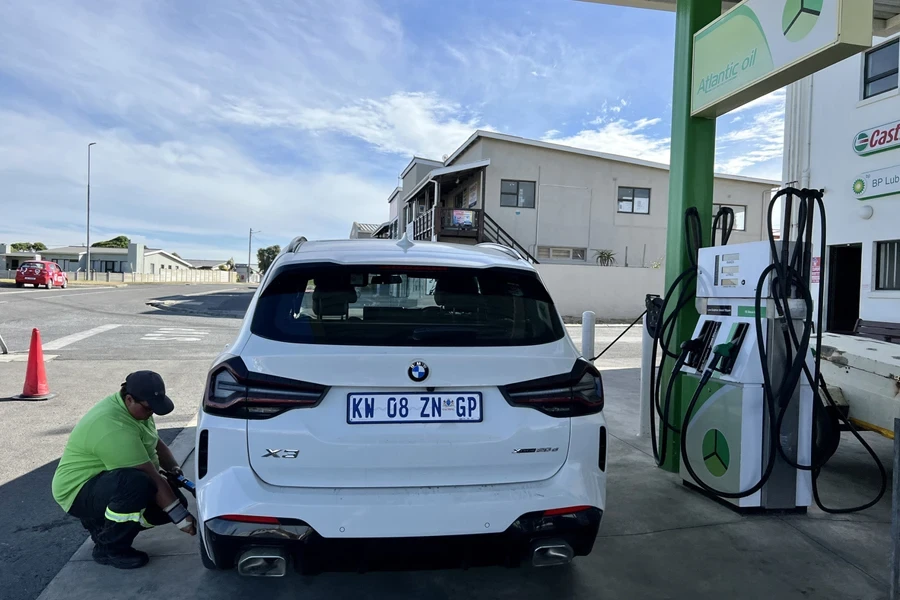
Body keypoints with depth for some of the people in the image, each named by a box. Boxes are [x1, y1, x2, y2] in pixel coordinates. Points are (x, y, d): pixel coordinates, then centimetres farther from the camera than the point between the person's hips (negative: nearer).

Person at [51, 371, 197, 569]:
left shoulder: (136, 408, -2)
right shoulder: (114, 427, -31)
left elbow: (158, 445, 12)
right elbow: (150, 477, -31)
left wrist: (175, 470, -7)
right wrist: (180, 516, -28)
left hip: (109, 482, 9)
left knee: (174, 499, -3)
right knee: (137, 483, -37)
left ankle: (103, 524, 14)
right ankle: (109, 548, -13)